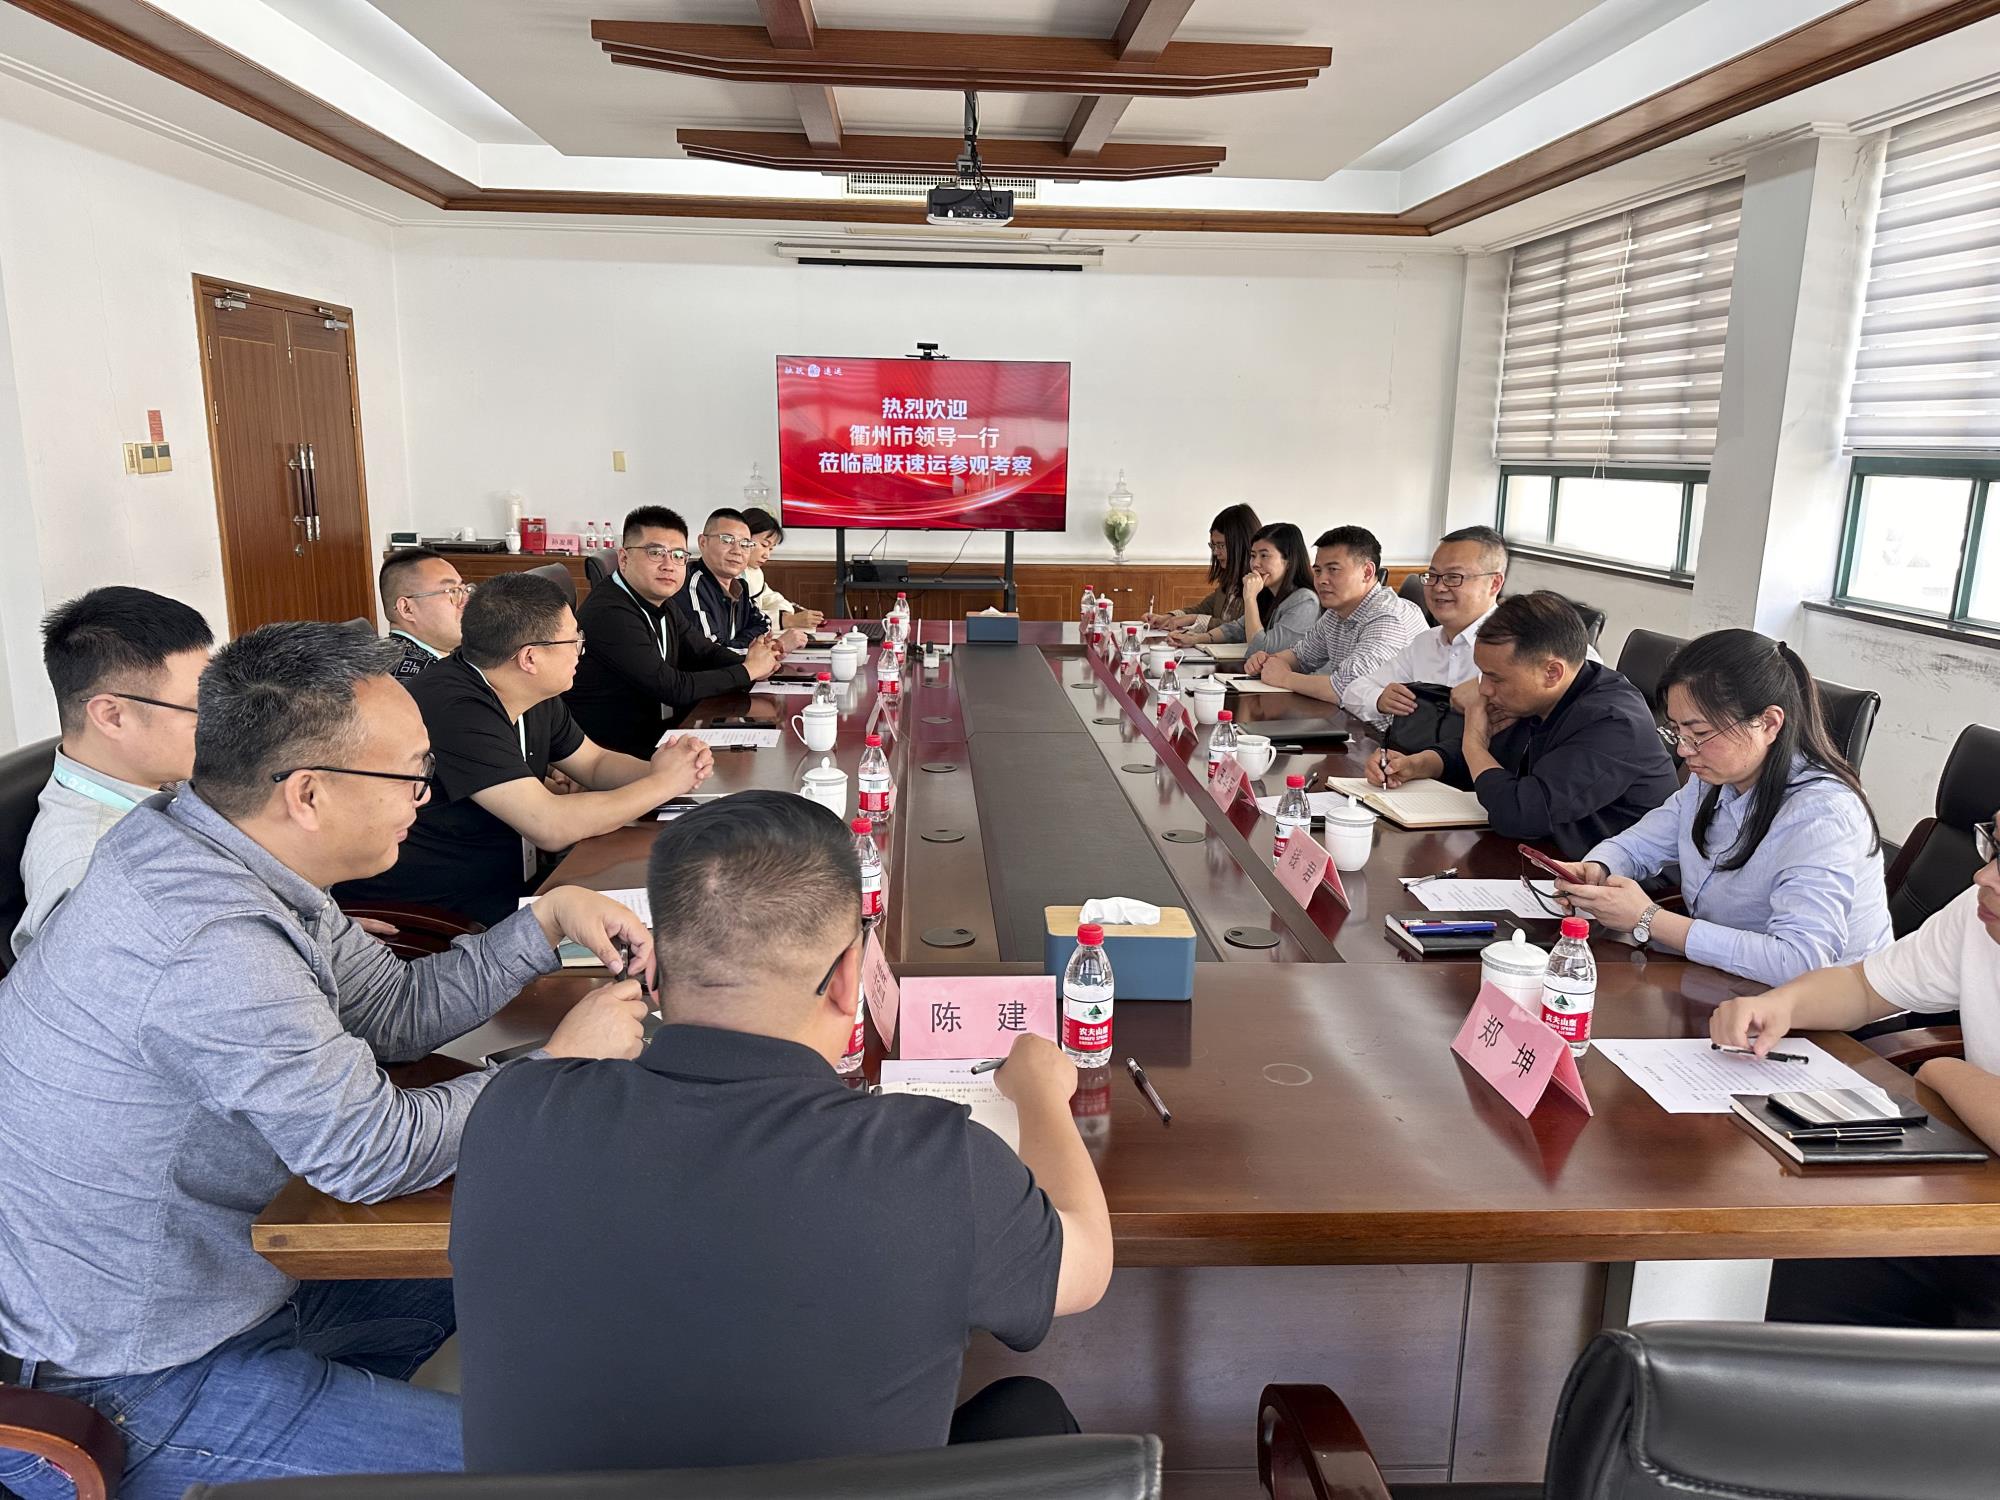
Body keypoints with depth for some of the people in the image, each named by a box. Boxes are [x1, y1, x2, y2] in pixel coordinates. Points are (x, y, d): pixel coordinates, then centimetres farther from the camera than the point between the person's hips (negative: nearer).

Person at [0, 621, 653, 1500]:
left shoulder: (196, 841, -3)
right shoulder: (212, 947, -33)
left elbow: (395, 1009, 5)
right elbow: (379, 1155, -24)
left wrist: (548, 919, -3)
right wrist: (562, 1061, -13)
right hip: (122, 1391, -9)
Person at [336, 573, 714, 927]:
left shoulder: (538, 699, 2)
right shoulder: (456, 710, -25)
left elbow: (595, 763, 16)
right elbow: (551, 826, -30)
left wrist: (661, 768, -6)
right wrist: (662, 782, -19)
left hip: (513, 886, 9)